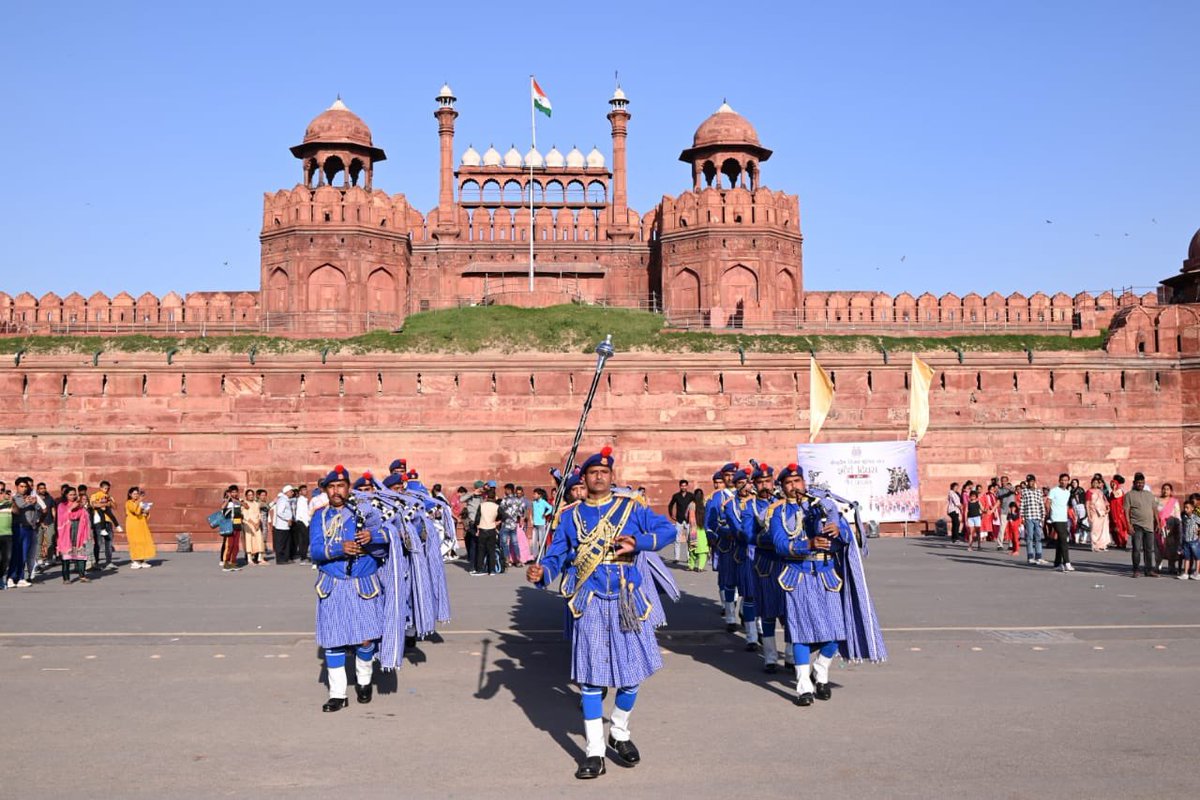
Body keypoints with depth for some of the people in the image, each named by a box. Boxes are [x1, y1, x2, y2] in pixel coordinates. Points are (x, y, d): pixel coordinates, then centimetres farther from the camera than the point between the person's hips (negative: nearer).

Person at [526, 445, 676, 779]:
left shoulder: (632, 508, 3)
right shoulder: (571, 516, 6)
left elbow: (668, 529, -4)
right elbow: (556, 556, 5)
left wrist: (638, 542, -22)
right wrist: (540, 572, -17)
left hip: (627, 601, 1)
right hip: (589, 604, 0)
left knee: (632, 672, 7)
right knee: (590, 676, 0)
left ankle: (619, 734, 32)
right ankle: (594, 752, 8)